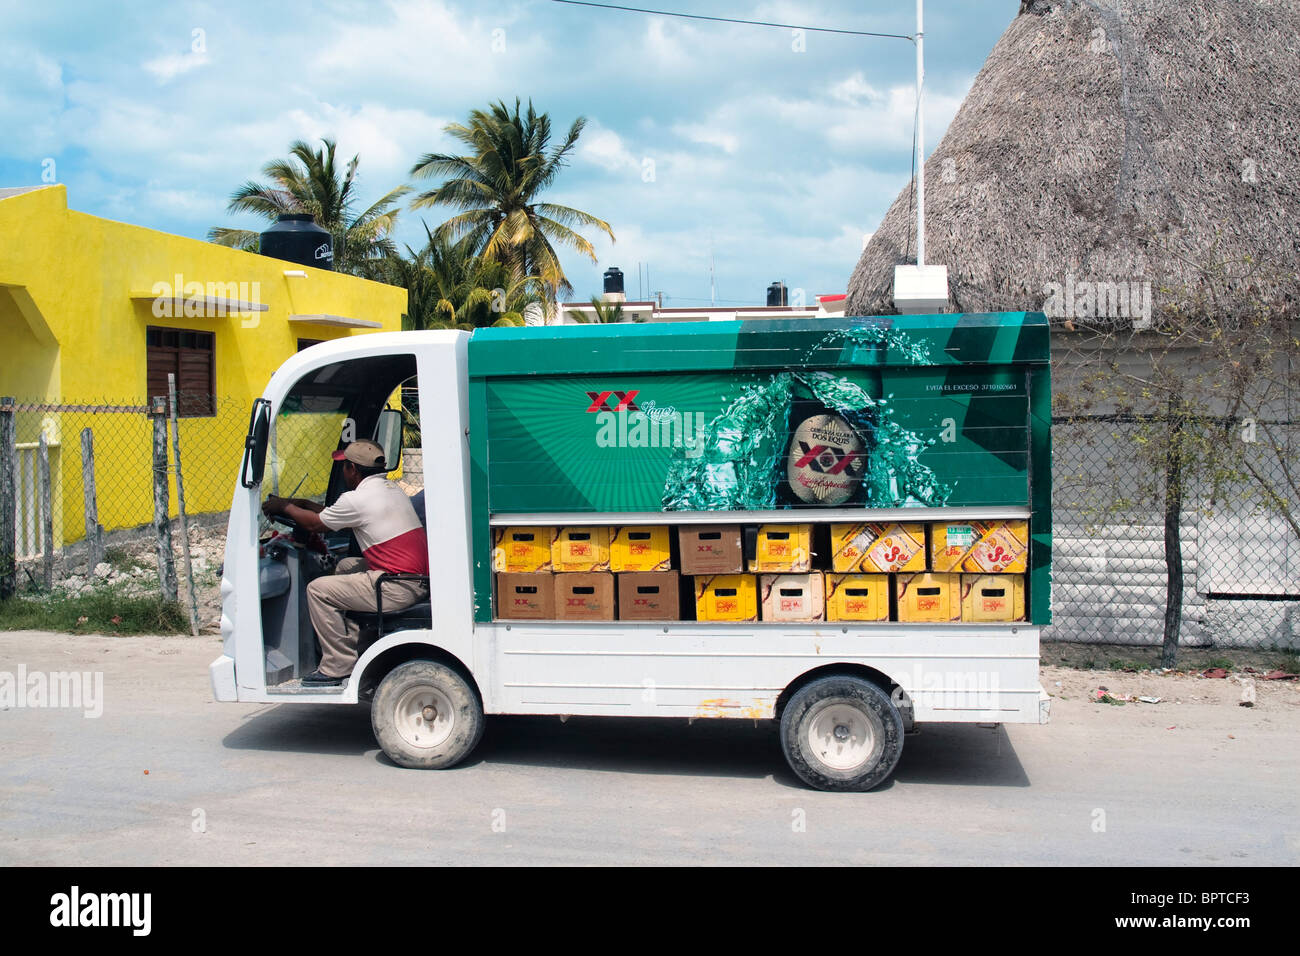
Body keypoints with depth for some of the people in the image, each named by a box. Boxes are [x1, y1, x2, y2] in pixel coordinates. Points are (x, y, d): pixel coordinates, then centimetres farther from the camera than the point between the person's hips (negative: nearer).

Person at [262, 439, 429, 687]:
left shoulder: (357, 499, -11)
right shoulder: (392, 488, 17)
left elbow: (314, 523, 5)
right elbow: (333, 514, 30)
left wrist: (285, 507, 22)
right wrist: (304, 504, 33)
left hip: (399, 588, -10)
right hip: (419, 580, 10)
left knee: (318, 590, -1)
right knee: (345, 566, 28)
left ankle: (337, 668, 3)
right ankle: (354, 646, 28)